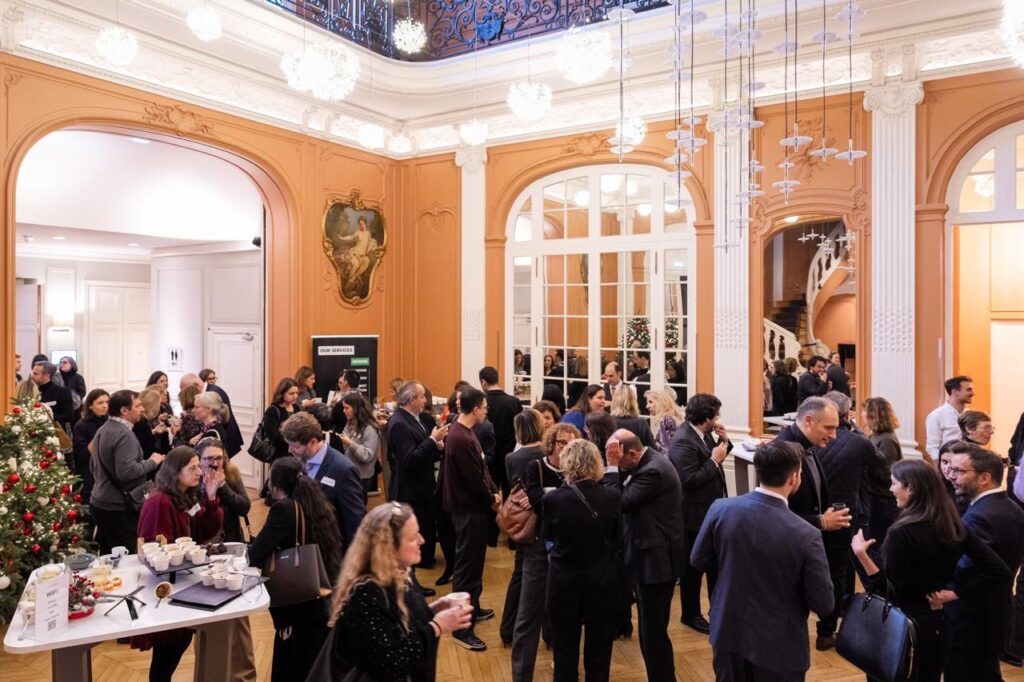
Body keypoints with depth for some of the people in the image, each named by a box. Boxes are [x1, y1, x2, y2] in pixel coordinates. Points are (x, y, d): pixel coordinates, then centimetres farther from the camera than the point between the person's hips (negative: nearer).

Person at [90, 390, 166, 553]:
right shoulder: (123, 434, -19)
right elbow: (127, 471, -29)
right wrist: (152, 462, -15)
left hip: (100, 504, 10)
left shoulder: (102, 431, 12)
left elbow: (93, 467, 22)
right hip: (119, 508, -10)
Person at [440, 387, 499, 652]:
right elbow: (474, 480, -22)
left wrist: (494, 492, 2)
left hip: (474, 506, 10)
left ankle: (473, 608, 39)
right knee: (466, 567, -3)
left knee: (474, 562, 22)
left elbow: (482, 469, 13)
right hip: (468, 510, -10)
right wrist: (491, 501, -7)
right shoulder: (461, 439, -25)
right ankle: (462, 629, 6)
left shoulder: (464, 432, 7)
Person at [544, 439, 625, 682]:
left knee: (565, 651, 17)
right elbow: (619, 538, 1)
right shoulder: (613, 497, -14)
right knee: (599, 652, 17)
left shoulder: (552, 499, -18)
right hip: (603, 582, 1)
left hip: (564, 582, -1)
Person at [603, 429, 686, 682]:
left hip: (656, 559, -11)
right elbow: (625, 498, 9)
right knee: (651, 628, 20)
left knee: (652, 631, -1)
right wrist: (617, 468, -3)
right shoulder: (650, 462, 8)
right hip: (652, 556, 11)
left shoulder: (653, 470, -24)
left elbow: (619, 503, -24)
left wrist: (612, 467, -22)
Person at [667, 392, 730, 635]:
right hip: (696, 514, -9)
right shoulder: (683, 441, -26)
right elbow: (691, 480, -29)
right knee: (694, 565, 7)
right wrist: (714, 460, -23)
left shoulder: (703, 434, 2)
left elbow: (717, 454, 12)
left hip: (712, 509, 9)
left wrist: (724, 440, -4)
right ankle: (691, 614, 24)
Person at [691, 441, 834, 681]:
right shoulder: (806, 535, -25)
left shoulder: (721, 509, -15)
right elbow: (823, 605, -15)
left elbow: (699, 560, -1)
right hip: (778, 645, -3)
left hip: (729, 633, 3)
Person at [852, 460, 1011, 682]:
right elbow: (999, 571, -4)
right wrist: (953, 593, -3)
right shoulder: (953, 526, -2)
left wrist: (861, 554, -23)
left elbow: (889, 592, -21)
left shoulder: (902, 532, -23)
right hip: (935, 624, 7)